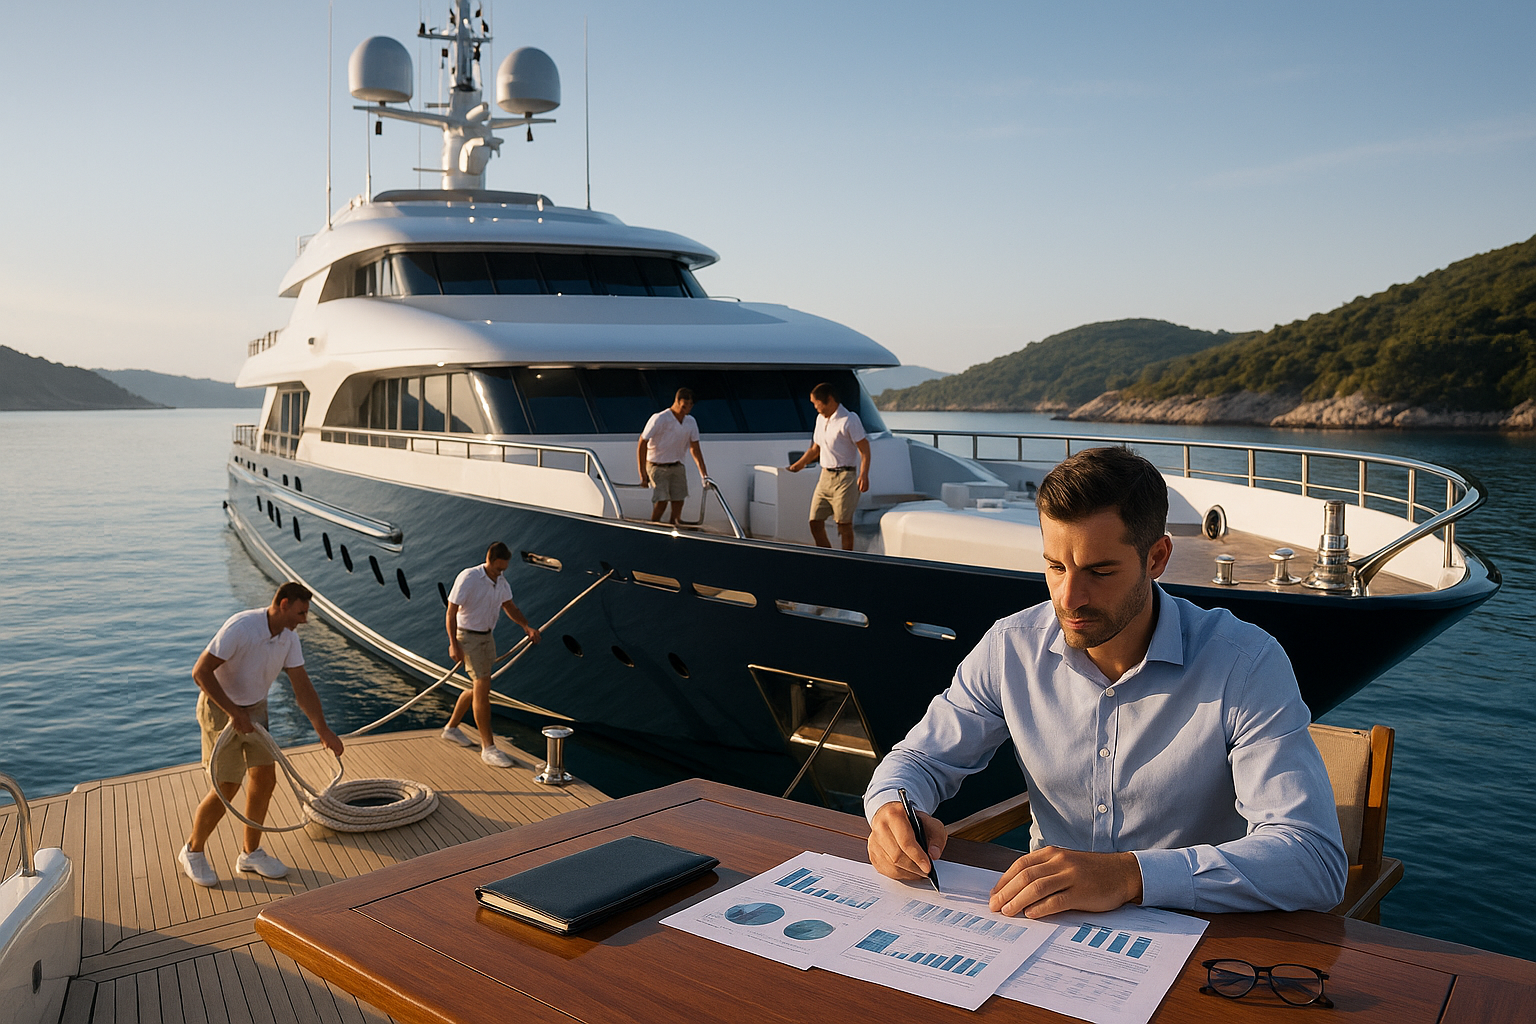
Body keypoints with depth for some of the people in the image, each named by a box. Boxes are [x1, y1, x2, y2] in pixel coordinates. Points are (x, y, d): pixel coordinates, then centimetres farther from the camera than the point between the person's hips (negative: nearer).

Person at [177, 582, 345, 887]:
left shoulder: (288, 637, -6)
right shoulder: (240, 628, -29)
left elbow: (302, 687, -4)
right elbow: (201, 671, -27)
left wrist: (324, 731, -9)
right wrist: (233, 712, -30)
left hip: (254, 708, 7)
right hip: (220, 710, -7)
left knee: (265, 779, 5)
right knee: (226, 788, -5)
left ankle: (251, 854, 20)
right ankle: (193, 852, 18)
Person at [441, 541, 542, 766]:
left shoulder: (501, 581, 2)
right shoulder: (468, 578, -20)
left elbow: (510, 607, 11)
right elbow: (451, 612, -18)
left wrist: (528, 627, -5)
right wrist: (453, 645, -23)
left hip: (487, 636, 8)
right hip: (468, 638, -8)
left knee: (479, 689, 17)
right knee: (483, 687, -13)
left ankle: (451, 728, 37)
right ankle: (488, 748, -9)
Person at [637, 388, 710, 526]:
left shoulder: (691, 422, 1)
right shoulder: (660, 419, -17)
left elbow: (695, 449, 7)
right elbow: (642, 444, -14)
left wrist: (704, 474, 2)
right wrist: (643, 474, -17)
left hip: (677, 467, 6)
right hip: (657, 466, -5)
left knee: (678, 503, 0)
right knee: (662, 502, -16)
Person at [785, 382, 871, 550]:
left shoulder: (849, 419, -8)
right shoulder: (820, 419, 15)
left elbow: (864, 449, -12)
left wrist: (863, 475, -23)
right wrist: (799, 464, 24)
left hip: (844, 478, -7)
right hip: (825, 476, 7)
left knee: (843, 522, -5)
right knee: (815, 521, 3)